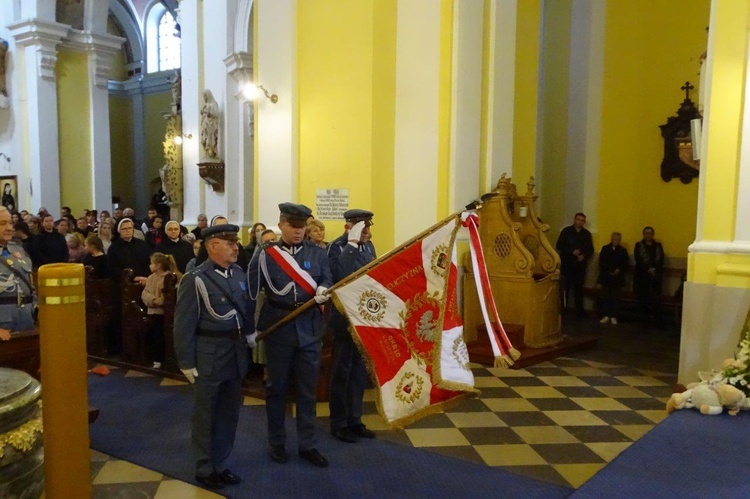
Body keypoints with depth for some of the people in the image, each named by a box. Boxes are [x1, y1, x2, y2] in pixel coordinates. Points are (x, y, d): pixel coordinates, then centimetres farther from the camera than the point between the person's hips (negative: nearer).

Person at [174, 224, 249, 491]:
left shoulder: (238, 273, 4)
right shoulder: (196, 279, -14)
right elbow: (183, 324, -13)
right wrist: (187, 363, -13)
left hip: (236, 353, 6)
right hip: (208, 355, -6)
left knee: (229, 413, 17)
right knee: (205, 416, 10)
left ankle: (221, 464, 34)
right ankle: (205, 469, 27)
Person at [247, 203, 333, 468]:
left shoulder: (318, 253, 3)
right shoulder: (265, 255, -3)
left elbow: (326, 281, 4)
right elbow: (251, 292, -2)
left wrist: (323, 290, -21)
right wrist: (249, 328, -3)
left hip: (310, 328, 2)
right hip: (278, 327, -2)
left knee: (307, 389, 9)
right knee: (277, 387, 11)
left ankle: (307, 445, 21)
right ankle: (277, 443, 27)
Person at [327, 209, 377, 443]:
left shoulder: (368, 246, 7)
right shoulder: (337, 247, -13)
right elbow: (340, 275, -31)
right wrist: (352, 244, -29)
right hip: (345, 318, -7)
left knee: (360, 370, 14)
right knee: (342, 370, 4)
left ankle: (354, 419, 26)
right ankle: (338, 423, 17)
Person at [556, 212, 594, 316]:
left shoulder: (587, 234, 11)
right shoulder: (566, 231, 2)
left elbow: (591, 249, 12)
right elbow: (559, 245, -4)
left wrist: (584, 256, -8)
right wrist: (572, 251, -14)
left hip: (580, 265, 2)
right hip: (567, 264, -2)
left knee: (578, 287, 3)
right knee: (565, 287, -3)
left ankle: (579, 310, 9)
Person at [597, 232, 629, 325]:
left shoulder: (623, 251, 6)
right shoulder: (605, 249, 4)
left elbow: (625, 264, 4)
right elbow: (601, 263, 0)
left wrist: (619, 270, -14)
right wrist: (609, 271, -12)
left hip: (617, 278, 0)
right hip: (606, 277, 0)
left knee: (615, 298, 1)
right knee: (606, 297, 2)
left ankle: (614, 317, 6)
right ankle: (606, 316, 9)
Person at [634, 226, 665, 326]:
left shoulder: (658, 245, 14)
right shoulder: (638, 245, 8)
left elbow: (661, 260, 5)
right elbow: (638, 260, -2)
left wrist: (654, 269, -11)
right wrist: (648, 269, -12)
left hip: (655, 275, 1)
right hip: (642, 275, -1)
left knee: (655, 297, -9)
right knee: (643, 297, -5)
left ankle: (656, 319, -8)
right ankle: (645, 318, 1)